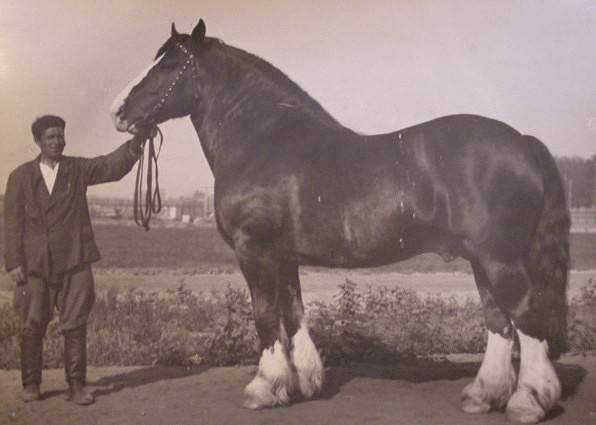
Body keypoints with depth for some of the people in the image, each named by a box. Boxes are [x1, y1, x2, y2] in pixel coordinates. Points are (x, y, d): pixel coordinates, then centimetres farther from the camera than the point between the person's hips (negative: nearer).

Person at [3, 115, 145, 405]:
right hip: (35, 264, 0)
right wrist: (14, 262, -3)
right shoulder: (21, 176, 7)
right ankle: (31, 384, 19)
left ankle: (76, 384, 7)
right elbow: (12, 222, 4)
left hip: (74, 261, 0)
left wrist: (137, 139, -20)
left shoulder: (79, 169, 9)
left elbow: (114, 166, -4)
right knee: (32, 326, 6)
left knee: (75, 325, 1)